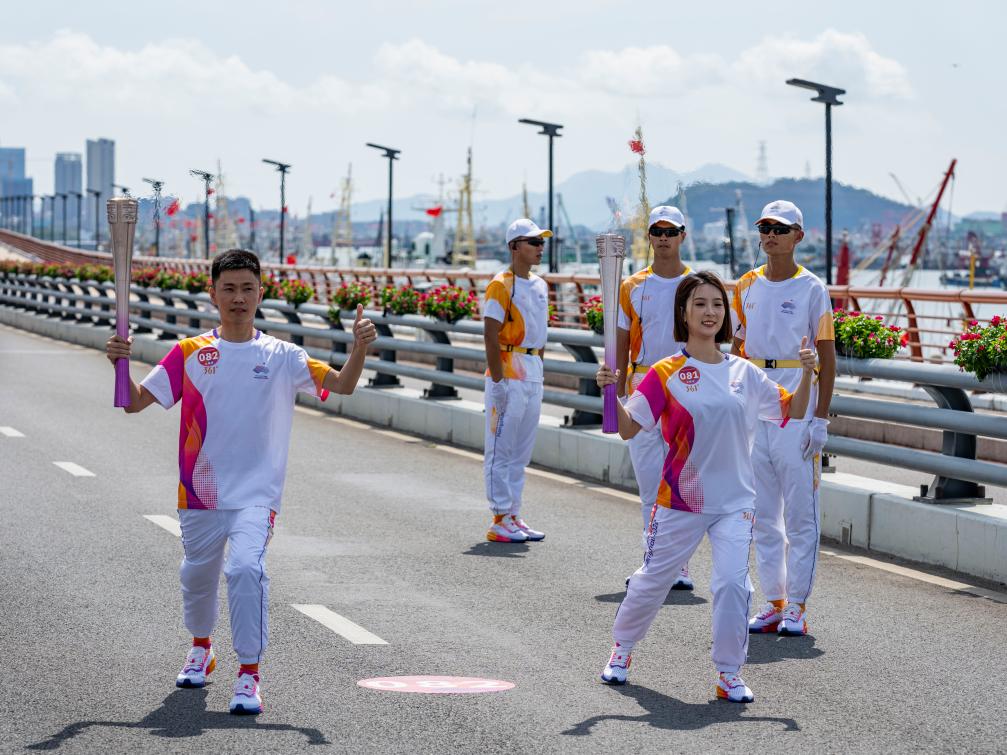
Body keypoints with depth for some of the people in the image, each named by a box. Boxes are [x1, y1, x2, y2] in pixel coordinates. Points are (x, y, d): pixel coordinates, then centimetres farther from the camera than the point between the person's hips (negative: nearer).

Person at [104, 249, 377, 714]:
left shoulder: (281, 356, 0)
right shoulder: (190, 353, 2)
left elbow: (342, 384, -8)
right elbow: (135, 402, -1)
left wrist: (359, 348, -27)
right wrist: (119, 363, -20)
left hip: (256, 492, -3)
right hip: (200, 490, 3)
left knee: (247, 567, -24)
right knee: (197, 574, 20)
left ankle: (249, 674, -20)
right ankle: (201, 648, 49)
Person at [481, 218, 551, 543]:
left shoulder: (540, 286, 14)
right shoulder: (501, 285, -12)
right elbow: (490, 335, -16)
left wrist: (538, 370, 16)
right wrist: (497, 380, -19)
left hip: (533, 376, 8)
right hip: (507, 373, -8)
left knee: (521, 452, 12)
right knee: (500, 450, -3)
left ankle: (513, 516, 19)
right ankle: (500, 521, -1)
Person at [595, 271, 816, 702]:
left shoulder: (744, 373, 4)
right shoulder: (666, 374, -6)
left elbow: (793, 411, 10)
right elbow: (628, 429, -10)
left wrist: (806, 375, -7)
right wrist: (610, 391, -26)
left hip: (735, 502, 1)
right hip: (680, 500, -1)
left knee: (733, 582, -14)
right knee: (652, 581, 13)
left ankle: (729, 674, -1)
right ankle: (622, 648, 38)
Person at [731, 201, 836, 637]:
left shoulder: (812, 290, -4)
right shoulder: (747, 287, 9)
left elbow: (827, 358, -4)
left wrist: (820, 419, -10)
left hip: (797, 416, -5)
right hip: (753, 415, 5)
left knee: (800, 515, -1)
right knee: (763, 515, 9)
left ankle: (797, 607, 5)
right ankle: (773, 603, 17)